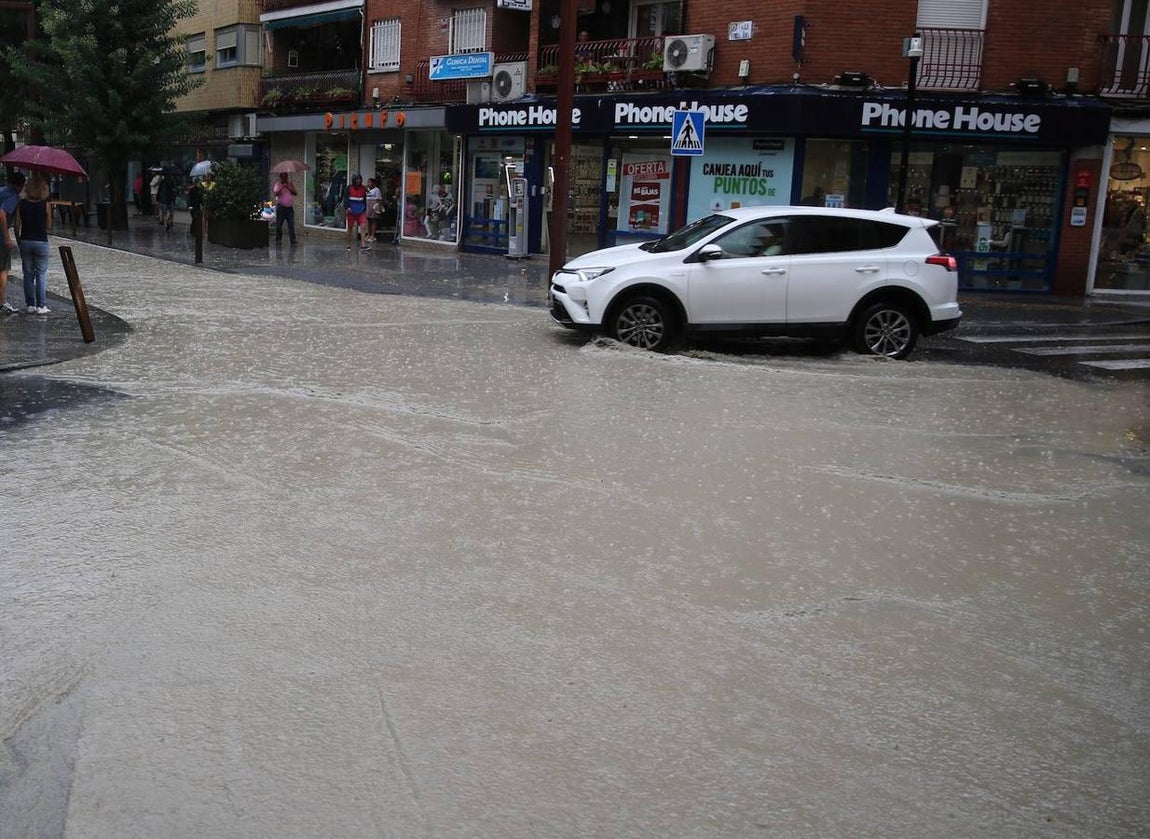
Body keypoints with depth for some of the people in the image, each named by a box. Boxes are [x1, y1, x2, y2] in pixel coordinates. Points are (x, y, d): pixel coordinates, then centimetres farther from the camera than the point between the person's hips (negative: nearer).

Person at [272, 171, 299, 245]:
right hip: (281, 207, -2)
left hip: (290, 207, 2)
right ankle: (278, 239, 6)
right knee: (279, 224, 0)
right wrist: (282, 187, -19)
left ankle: (293, 239, -4)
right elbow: (275, 193, -12)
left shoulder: (290, 184, 12)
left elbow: (296, 193, 1)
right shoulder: (278, 184, 3)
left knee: (291, 224, -5)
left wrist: (289, 188, -12)